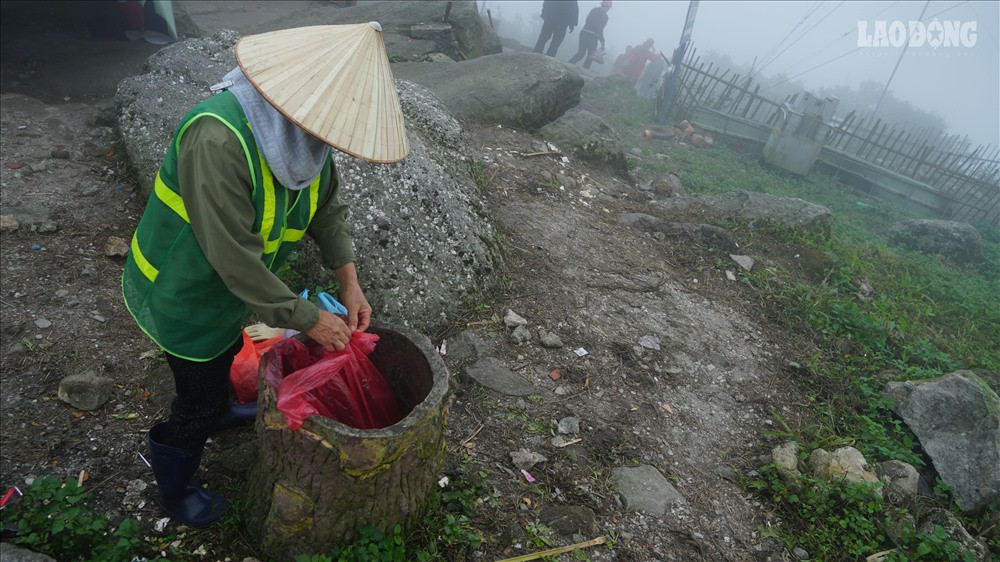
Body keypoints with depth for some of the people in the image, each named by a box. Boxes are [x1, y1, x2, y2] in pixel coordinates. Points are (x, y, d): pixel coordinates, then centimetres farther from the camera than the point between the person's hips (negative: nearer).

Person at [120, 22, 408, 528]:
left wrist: (350, 284, -10)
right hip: (182, 294, -7)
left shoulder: (303, 127, -13)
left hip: (226, 287, 7)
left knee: (226, 353, 32)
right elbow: (236, 259, -37)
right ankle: (174, 493, 41)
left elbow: (328, 206, -2)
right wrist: (309, 320, -28)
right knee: (199, 398, 12)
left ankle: (214, 411, 65)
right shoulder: (217, 139, -40)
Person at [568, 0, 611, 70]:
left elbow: (587, 21, 12)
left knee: (581, 53, 16)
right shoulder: (604, 16, -12)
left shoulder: (594, 10, 6)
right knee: (591, 56, 10)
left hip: (583, 33, 6)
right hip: (591, 36, -6)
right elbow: (600, 30, -16)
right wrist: (602, 42, -12)